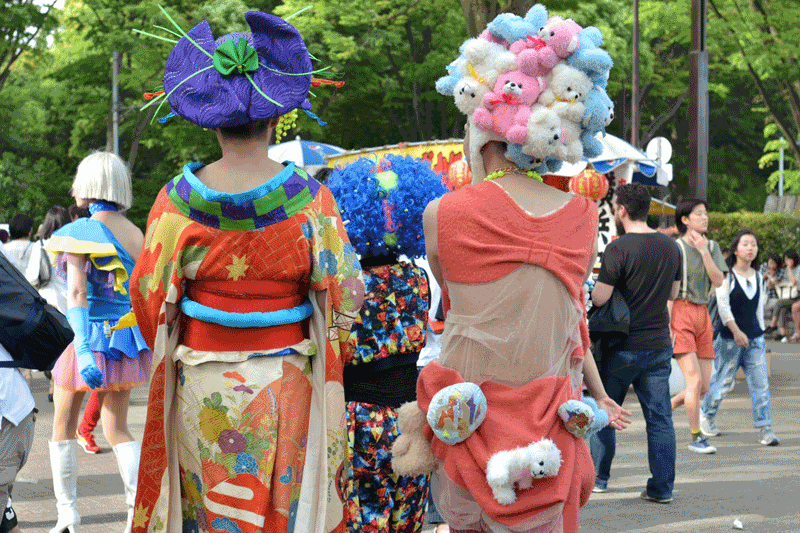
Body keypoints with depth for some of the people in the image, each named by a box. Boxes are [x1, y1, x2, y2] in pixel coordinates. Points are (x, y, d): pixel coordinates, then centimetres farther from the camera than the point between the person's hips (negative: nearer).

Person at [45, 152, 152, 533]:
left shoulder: (79, 232, -13)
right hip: (126, 338, 5)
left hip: (90, 335, -5)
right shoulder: (136, 234, 5)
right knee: (117, 430, 11)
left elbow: (77, 293, -22)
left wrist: (83, 349, -28)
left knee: (63, 428, 13)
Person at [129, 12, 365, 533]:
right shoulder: (309, 200, -10)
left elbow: (149, 294, 0)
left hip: (202, 390, 1)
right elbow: (344, 294, -5)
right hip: (287, 387, 0)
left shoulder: (178, 200, -8)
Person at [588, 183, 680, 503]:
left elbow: (599, 298, -17)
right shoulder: (671, 246, 4)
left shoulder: (619, 249, -15)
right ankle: (662, 487, 3)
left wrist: (590, 286, 3)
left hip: (623, 348, -4)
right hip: (660, 345, 5)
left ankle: (597, 478, 21)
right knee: (660, 418, 5)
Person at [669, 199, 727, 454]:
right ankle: (696, 438, -3)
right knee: (695, 379, -12)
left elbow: (718, 280, -2)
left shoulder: (712, 247, 12)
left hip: (702, 314, 6)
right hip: (680, 314, -6)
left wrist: (703, 251, -10)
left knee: (705, 385, 4)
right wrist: (667, 326, -13)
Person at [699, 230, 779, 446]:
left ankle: (766, 430, -7)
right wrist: (736, 331, -26)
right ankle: (706, 416, 31)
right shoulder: (726, 276, -6)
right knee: (723, 381, 5)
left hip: (755, 339, 4)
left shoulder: (759, 279, 10)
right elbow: (723, 305, -15)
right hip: (730, 339, -4)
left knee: (760, 382, -6)